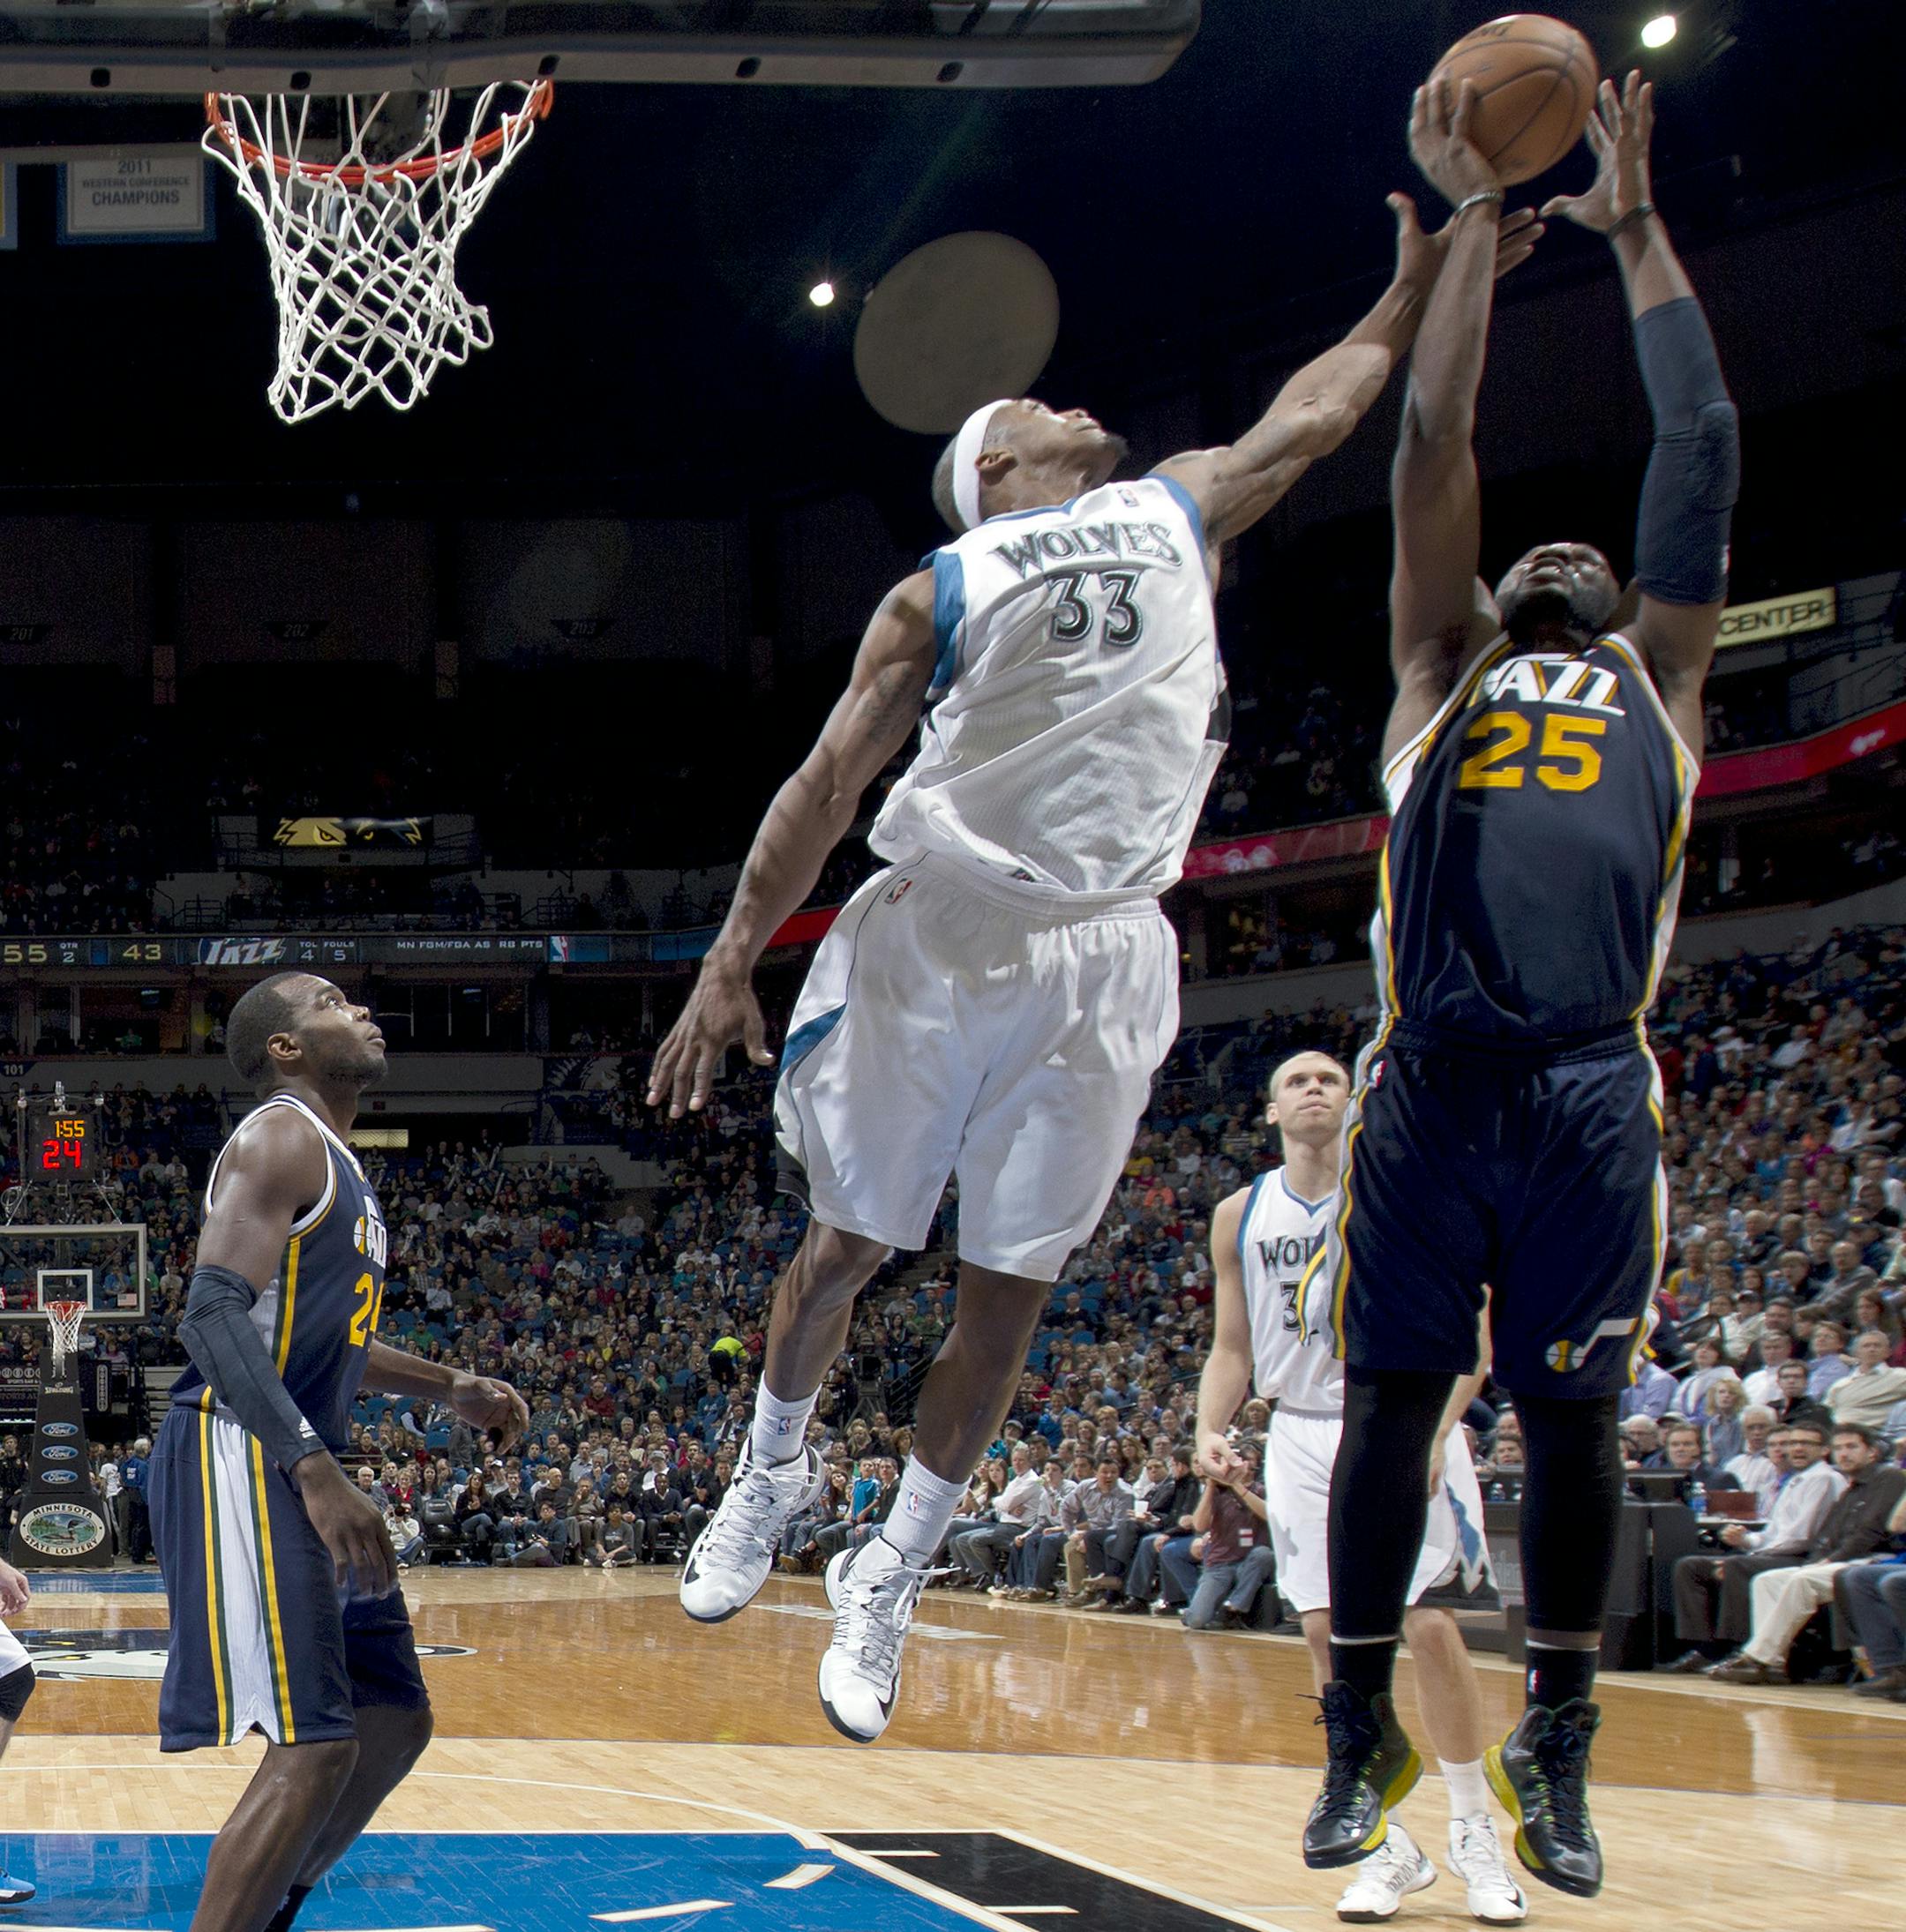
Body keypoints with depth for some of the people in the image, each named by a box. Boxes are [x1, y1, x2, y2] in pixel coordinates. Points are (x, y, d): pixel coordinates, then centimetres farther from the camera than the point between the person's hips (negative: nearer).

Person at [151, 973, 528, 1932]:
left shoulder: (337, 1168, 21)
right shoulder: (280, 1137, -9)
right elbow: (215, 1313, -21)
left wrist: (450, 1387, 24)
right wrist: (314, 1469, -29)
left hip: (301, 1463, 10)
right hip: (240, 1457, -10)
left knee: (394, 1720, 12)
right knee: (312, 1746, -16)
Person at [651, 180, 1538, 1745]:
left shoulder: (1179, 513, 16)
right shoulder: (944, 590, 5)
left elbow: (1311, 414, 32)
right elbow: (829, 783, 0)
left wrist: (1417, 285, 32)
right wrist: (730, 963, -6)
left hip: (1100, 958, 3)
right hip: (935, 937, -2)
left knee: (1009, 1292, 3)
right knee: (847, 1245, 7)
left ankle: (894, 1576, 15)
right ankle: (774, 1472, 33)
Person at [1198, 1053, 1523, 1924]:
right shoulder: (1241, 1216, 6)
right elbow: (1232, 1348, 12)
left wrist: (1434, 1430, -20)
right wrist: (1210, 1430, -6)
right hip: (1304, 1436, 3)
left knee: (1431, 1627, -11)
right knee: (1329, 1635, -3)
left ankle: (1475, 1833, 4)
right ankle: (1386, 1844, 6)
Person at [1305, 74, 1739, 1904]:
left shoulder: (1658, 677, 24)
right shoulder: (1440, 669, 23)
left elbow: (1702, 444, 23)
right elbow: (1433, 439, 18)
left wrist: (1636, 229, 27)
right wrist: (1476, 215, 20)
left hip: (1591, 1087, 0)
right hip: (1428, 1079, 0)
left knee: (1571, 1419, 2)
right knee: (1391, 1403, 1)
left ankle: (1555, 1749, 13)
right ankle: (1361, 1735, 11)